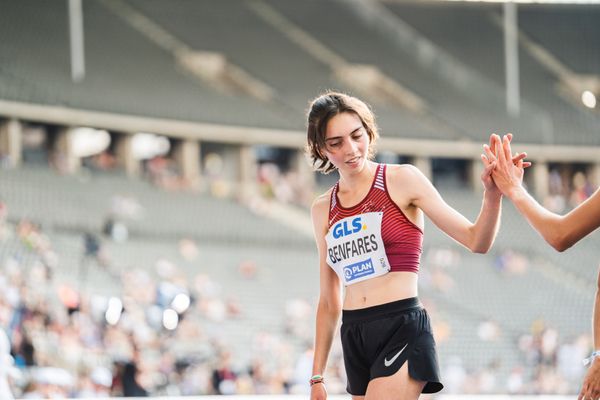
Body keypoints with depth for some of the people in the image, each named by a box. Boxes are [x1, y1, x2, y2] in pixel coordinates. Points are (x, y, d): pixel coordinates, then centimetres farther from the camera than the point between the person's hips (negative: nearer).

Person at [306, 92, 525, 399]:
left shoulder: (402, 181, -1)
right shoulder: (323, 210, 12)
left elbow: (476, 241, -6)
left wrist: (492, 193, -24)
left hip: (403, 331, -5)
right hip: (354, 338, 5)